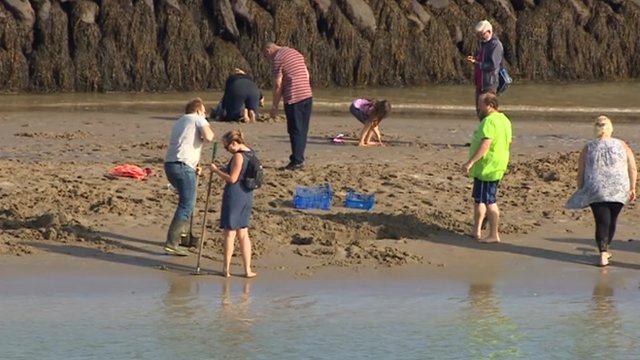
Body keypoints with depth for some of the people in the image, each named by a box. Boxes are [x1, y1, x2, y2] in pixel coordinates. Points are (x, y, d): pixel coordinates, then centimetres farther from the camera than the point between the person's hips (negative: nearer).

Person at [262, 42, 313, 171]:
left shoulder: (277, 60, -8)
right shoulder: (296, 53, 16)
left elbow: (278, 85, -10)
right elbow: (307, 74, 20)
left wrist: (274, 107, -4)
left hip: (293, 98, -7)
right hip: (307, 96, 7)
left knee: (295, 131, -3)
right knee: (302, 130, 12)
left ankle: (297, 161, -3)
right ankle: (299, 159, 16)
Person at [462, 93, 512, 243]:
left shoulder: (489, 121, -20)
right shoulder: (504, 120, 13)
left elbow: (485, 144, -30)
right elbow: (508, 142, 21)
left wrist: (471, 162, -32)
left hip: (487, 167, -11)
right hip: (496, 166, 11)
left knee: (489, 201, -5)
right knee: (479, 198, 19)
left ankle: (494, 235, -1)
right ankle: (477, 231, 25)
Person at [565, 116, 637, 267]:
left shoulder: (588, 148, 1)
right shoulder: (622, 146, 4)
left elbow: (580, 174, 3)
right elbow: (633, 169, 2)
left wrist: (581, 192, 13)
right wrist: (632, 188, 12)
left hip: (596, 191, -1)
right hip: (618, 191, 1)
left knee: (602, 222, -1)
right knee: (612, 220, 19)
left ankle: (603, 254, -17)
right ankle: (605, 249, 36)